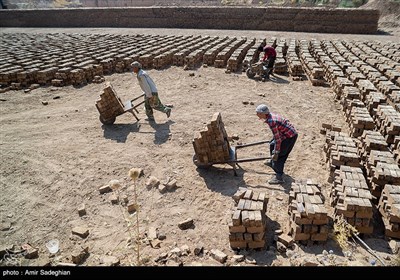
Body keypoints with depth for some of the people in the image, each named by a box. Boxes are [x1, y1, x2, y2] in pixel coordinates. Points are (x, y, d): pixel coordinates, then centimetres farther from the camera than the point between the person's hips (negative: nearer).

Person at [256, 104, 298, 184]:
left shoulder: (271, 122, -30)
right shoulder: (270, 115, -1)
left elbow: (277, 138, -26)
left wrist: (276, 152, -20)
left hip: (290, 137, -10)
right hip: (288, 133, 10)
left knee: (278, 155, -5)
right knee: (272, 145, 25)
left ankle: (279, 177, 3)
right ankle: (273, 163, 47)